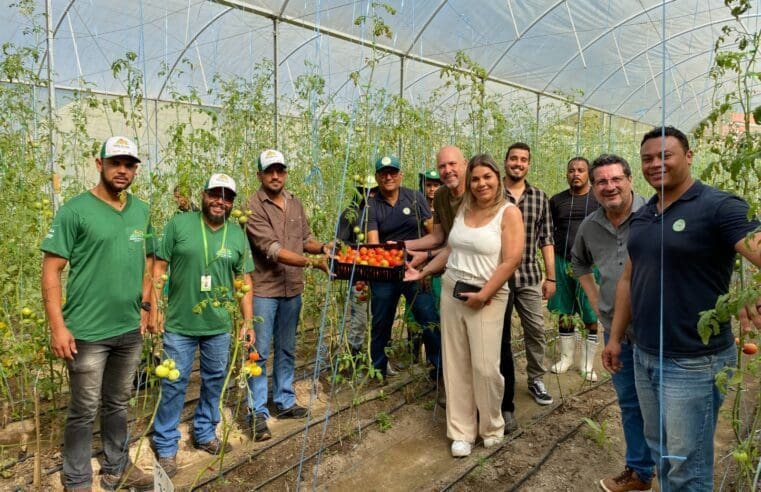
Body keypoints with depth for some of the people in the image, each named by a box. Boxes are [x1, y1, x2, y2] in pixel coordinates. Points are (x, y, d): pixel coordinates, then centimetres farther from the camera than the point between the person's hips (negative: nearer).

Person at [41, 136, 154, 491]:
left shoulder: (142, 212, 6)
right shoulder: (75, 210, -10)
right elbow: (51, 270, -11)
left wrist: (145, 307, 11)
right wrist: (58, 327, -15)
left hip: (130, 329, 5)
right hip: (88, 331, -5)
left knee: (118, 404, 19)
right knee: (84, 411, 7)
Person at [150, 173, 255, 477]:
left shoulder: (238, 236, 3)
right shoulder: (179, 224, -6)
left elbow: (244, 282, 6)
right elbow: (159, 267, -4)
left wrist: (248, 321, 4)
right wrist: (154, 309, -8)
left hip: (219, 326, 3)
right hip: (179, 324, -3)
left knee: (214, 381, 16)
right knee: (174, 384, 7)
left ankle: (205, 434, 36)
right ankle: (166, 446, 24)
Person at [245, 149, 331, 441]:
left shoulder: (295, 204, 9)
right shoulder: (253, 207, -12)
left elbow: (305, 239, 15)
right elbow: (271, 249, -21)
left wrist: (323, 248, -7)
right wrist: (311, 262, -27)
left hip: (292, 289, 6)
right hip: (264, 289, -6)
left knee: (287, 350, 17)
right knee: (260, 353, 2)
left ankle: (285, 402, 31)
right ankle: (258, 412, 13)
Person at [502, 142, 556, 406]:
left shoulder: (540, 198, 5)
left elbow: (546, 240, 6)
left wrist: (550, 277, 4)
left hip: (529, 276, 2)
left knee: (536, 329, 5)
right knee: (500, 331, 11)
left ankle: (536, 379, 24)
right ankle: (503, 383, 27)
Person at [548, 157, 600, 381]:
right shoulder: (556, 200, 9)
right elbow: (548, 232, 15)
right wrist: (554, 253, 3)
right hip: (562, 262, 3)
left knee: (591, 315, 1)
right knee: (564, 312, 11)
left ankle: (587, 363, 15)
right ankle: (566, 357, 25)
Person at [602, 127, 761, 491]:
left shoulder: (719, 207, -13)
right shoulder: (641, 216, 9)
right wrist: (615, 337, 15)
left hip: (693, 362, -6)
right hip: (643, 356, 7)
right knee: (660, 452, 22)